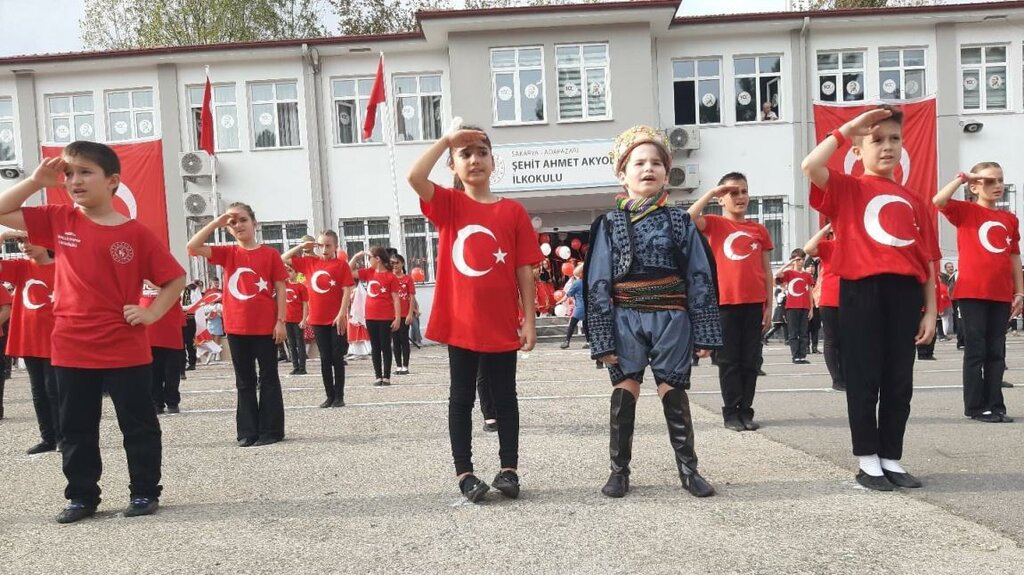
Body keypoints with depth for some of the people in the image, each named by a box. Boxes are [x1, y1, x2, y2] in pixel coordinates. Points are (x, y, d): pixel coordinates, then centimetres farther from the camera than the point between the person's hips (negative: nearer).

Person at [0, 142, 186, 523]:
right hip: (70, 351, 3)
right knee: (76, 429, 13)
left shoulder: (136, 234, -6)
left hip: (125, 351, -3)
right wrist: (36, 181, -3)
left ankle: (145, 492, 22)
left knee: (139, 424, 8)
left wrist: (152, 312, -11)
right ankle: (82, 496, 28)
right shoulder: (58, 221, 4)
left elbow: (175, 278, 0)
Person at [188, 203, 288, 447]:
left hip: (265, 326, -3)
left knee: (268, 378, 6)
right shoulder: (227, 253, 5)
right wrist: (217, 222, -8)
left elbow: (280, 289, -1)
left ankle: (271, 429, 12)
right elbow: (193, 247, -7)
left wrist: (281, 321, -7)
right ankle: (247, 431, 17)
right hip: (236, 327, 3)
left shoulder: (270, 254, -2)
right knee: (244, 381, 10)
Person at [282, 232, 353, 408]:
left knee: (337, 358, 2)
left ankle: (339, 396, 10)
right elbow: (283, 259, 13)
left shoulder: (341, 264, -5)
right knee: (325, 359, 9)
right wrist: (301, 247, 2)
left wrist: (342, 314, -15)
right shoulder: (310, 262, 7)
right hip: (318, 319, 4)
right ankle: (330, 396, 17)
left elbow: (347, 291, -9)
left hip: (337, 319, -4)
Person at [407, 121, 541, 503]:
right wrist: (447, 139, -13)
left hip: (502, 324, 1)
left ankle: (509, 468, 22)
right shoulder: (448, 204, 1)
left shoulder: (512, 211, 1)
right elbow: (415, 177, -18)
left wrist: (529, 320, -2)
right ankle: (464, 473, 18)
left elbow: (524, 270, 1)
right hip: (460, 323, 0)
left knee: (504, 397, 11)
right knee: (461, 397, 8)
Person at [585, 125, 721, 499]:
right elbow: (598, 284, -1)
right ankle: (619, 470, 15)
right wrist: (602, 338, -7)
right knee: (624, 392, 2)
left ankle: (688, 468, 20)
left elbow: (700, 277, 3)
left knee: (674, 393, 6)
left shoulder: (680, 221, 5)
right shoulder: (610, 224, 3)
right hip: (626, 319, 0)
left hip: (671, 319, 0)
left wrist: (704, 333, -2)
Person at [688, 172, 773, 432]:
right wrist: (710, 193, -10)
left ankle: (746, 411, 16)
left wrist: (769, 306, 7)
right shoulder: (714, 224, 3)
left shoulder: (759, 229, 11)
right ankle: (731, 412, 10)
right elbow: (688, 219, -19)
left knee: (751, 360, 7)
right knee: (729, 360, 3)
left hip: (754, 303, 3)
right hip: (725, 303, -3)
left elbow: (767, 271, 12)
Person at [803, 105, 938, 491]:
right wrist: (847, 128, -9)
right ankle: (867, 461, 13)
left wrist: (930, 311, 8)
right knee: (865, 379, 2)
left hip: (905, 292, 5)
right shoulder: (848, 189, 4)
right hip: (863, 290, -4)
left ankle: (891, 459, 22)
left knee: (899, 381, 10)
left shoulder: (914, 201, 16)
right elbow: (810, 167, -17)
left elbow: (928, 261, 14)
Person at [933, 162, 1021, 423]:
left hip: (1001, 295, 5)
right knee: (976, 350, 0)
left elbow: (1014, 258, 15)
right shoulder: (966, 211, -1)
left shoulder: (1010, 219, 13)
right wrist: (961, 178, -12)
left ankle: (995, 405, 15)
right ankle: (976, 406, 7)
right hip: (972, 292, -5)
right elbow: (938, 201, -21)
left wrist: (1020, 292, 11)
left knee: (996, 352, 8)